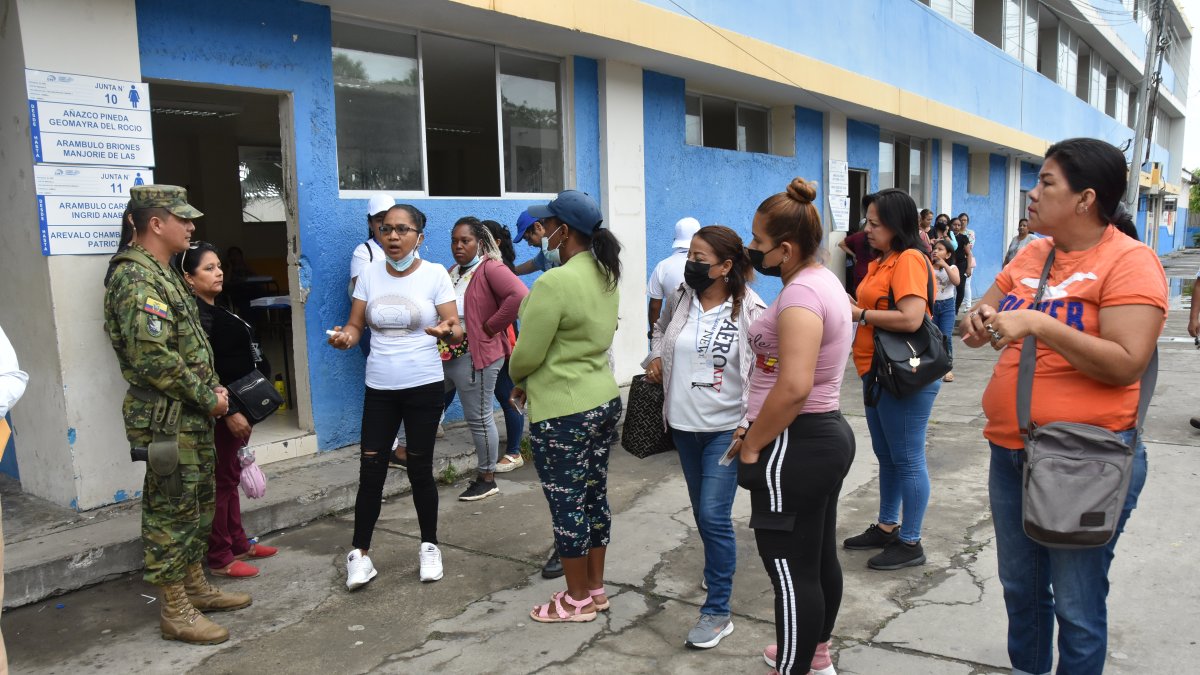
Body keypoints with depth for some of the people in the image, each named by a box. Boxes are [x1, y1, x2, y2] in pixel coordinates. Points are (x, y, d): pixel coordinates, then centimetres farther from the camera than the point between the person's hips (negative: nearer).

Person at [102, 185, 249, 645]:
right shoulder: (137, 280, -18)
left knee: (196, 505, 19)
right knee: (170, 511, 0)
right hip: (167, 421, -10)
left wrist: (212, 387, 8)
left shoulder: (161, 274, 15)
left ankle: (194, 586, 32)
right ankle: (174, 612, 11)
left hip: (191, 416, 10)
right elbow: (153, 358, -26)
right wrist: (207, 397, -16)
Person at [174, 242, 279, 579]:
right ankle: (220, 558, 7)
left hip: (237, 406, 9)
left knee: (231, 478, 16)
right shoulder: (196, 314, -16)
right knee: (222, 481, -2)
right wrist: (229, 411, -22)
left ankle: (238, 543, 26)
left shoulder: (215, 311, 13)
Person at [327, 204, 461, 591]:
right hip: (379, 388, 3)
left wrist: (447, 332, -32)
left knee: (420, 468, 5)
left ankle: (429, 546, 24)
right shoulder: (369, 275, 4)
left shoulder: (435, 274, -5)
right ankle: (360, 553, 14)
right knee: (371, 469, 1)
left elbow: (457, 331, -9)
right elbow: (355, 326, 4)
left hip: (424, 387, -2)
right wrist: (345, 337, -19)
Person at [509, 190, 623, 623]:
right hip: (604, 400, 9)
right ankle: (595, 589, 31)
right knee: (594, 497, 17)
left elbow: (526, 354, -16)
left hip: (563, 413, -9)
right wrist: (536, 383, 14)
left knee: (567, 506, 5)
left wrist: (520, 380, 7)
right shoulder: (605, 276, 6)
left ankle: (578, 600, 20)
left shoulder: (554, 283, -21)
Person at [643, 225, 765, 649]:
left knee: (714, 515, -8)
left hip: (727, 428, -5)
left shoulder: (749, 311, -15)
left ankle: (717, 611, 4)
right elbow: (661, 330, 20)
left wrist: (751, 424, -18)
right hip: (684, 425, 6)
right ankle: (720, 567, 45)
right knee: (701, 511, 19)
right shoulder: (677, 300, -1)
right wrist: (656, 358, 1)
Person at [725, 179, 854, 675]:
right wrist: (757, 429, 13)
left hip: (795, 447, -11)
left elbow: (793, 387, -29)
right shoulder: (822, 281, 12)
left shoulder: (800, 292, -20)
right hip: (825, 433, 11)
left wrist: (751, 446, -17)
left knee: (792, 571, 1)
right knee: (819, 558, 22)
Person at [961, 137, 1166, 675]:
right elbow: (983, 317, 14)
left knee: (1077, 605, 7)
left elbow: (1127, 364, -22)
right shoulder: (1030, 256, 8)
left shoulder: (1128, 260, -13)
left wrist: (1038, 323, -26)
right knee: (1020, 587, 21)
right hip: (1010, 451, 7)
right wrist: (980, 322, -9)